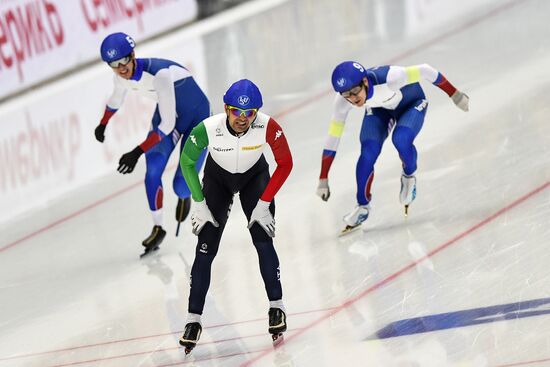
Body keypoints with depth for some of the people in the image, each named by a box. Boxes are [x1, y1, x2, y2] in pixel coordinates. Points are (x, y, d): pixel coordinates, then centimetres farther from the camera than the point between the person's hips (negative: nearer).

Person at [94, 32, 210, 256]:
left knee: (182, 187, -9)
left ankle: (184, 196, 28)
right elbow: (116, 100, 11)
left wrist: (137, 152, -39)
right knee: (152, 172, -10)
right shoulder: (122, 76, -16)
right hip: (166, 113, 6)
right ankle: (157, 228, 7)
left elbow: (167, 124, -36)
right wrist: (103, 125, 27)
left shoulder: (159, 74, -38)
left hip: (196, 117, -6)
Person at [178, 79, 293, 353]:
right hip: (217, 177, 0)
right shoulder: (207, 130, -35)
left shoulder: (268, 127, -34)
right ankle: (193, 320, 1)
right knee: (205, 248, -6)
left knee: (263, 241, -13)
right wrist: (199, 204, -12)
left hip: (255, 176, 0)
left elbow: (285, 164, -17)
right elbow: (186, 162, -14)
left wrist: (264, 202, -18)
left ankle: (276, 307, 3)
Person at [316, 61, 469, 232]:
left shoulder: (388, 78, -43)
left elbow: (425, 71, -30)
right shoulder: (343, 101, -29)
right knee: (367, 154, -16)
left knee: (400, 139, -29)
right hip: (379, 110, 3)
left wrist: (455, 95, -21)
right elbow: (333, 137, -20)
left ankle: (409, 177, 4)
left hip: (412, 104, -3)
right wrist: (323, 179, -17)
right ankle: (362, 207, 7)